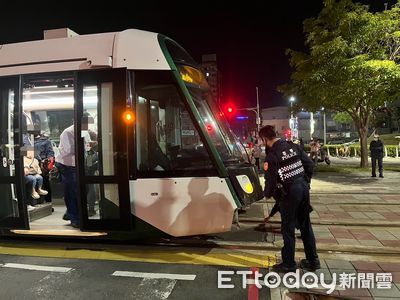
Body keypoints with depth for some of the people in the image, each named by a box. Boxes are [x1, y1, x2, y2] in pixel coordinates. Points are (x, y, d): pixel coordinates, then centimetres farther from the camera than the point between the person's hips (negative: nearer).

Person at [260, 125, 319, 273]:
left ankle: (288, 264, 18)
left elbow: (271, 179, -11)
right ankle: (313, 261, 29)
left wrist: (267, 194, 8)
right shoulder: (293, 146, 5)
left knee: (288, 228, 7)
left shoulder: (272, 155, -13)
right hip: (304, 187, 7)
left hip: (290, 191, -6)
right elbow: (310, 164, 9)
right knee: (305, 225, 18)